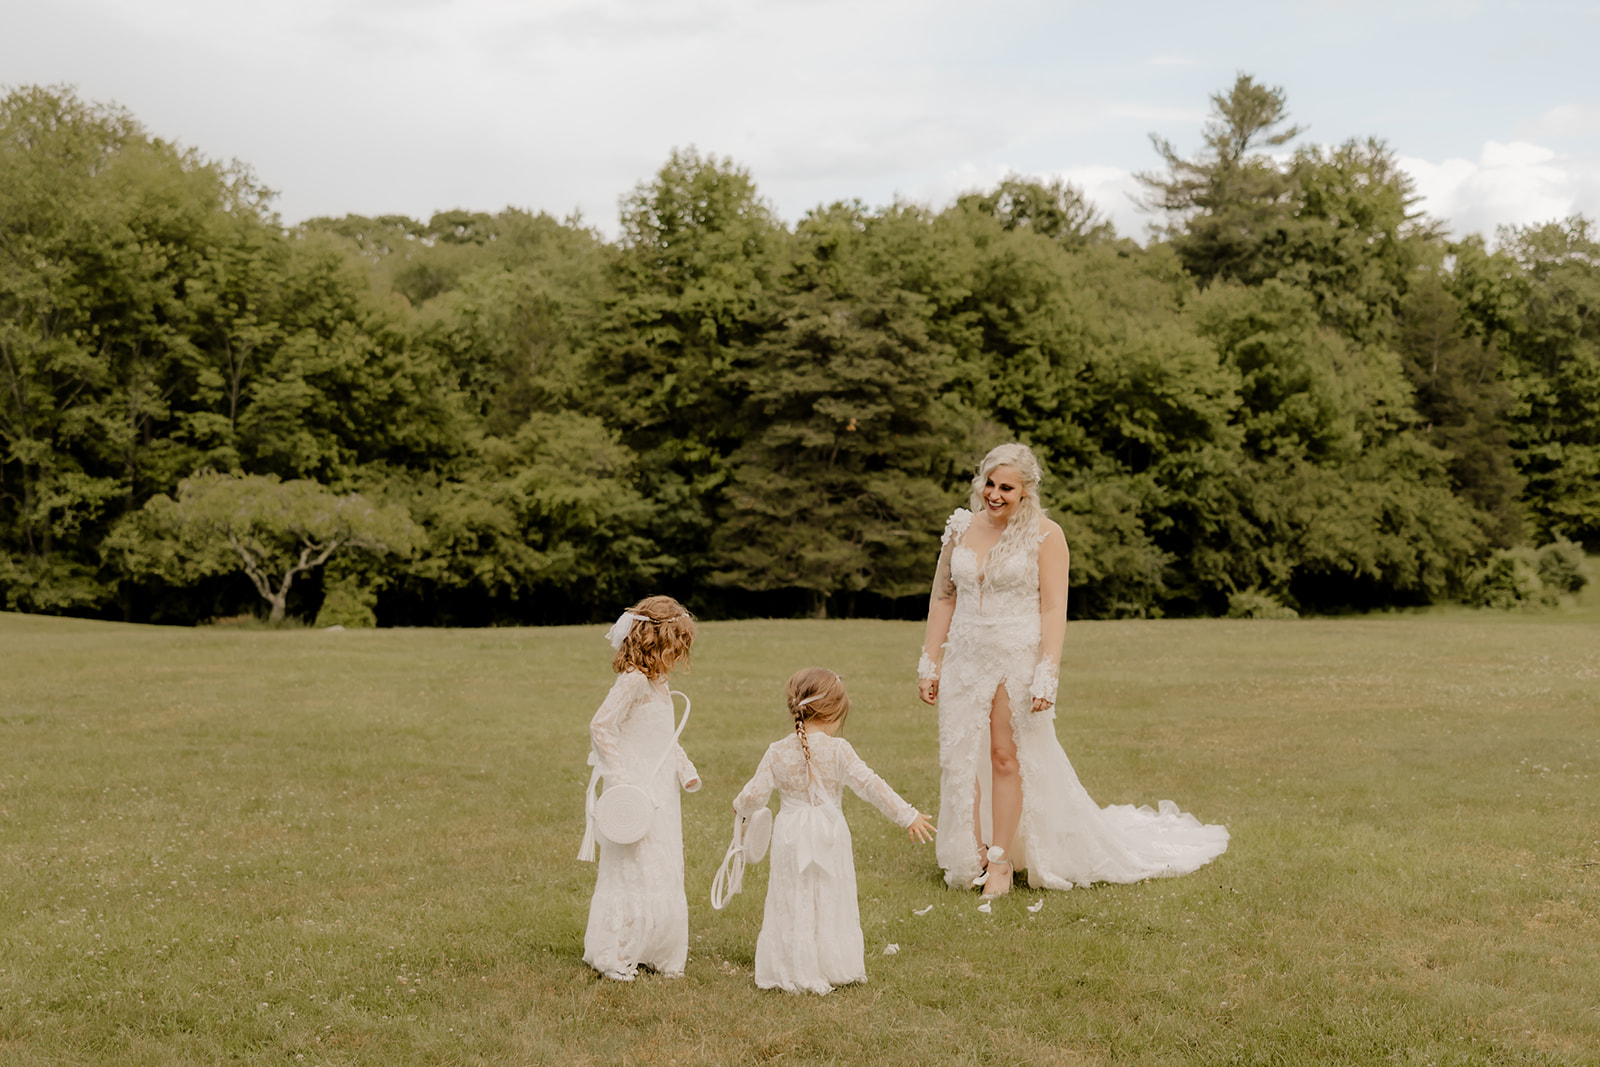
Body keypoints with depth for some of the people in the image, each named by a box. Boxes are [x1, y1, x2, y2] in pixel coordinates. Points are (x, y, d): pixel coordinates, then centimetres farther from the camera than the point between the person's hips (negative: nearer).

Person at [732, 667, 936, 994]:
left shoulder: (777, 752, -5)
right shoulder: (838, 750, -11)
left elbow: (755, 795, -3)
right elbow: (870, 785, -15)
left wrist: (740, 806, 21)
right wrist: (907, 816, -11)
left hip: (790, 837, 1)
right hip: (829, 836, -1)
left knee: (791, 905, 11)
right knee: (832, 903, 13)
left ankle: (794, 970, 15)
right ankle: (836, 966, 21)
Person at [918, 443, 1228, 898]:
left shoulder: (1044, 535, -6)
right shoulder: (961, 528, 7)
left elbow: (1054, 610, -10)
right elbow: (942, 597, 12)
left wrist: (1047, 675, -16)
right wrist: (929, 663, 9)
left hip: (1018, 658, -4)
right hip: (965, 658, 5)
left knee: (1007, 755, 0)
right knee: (959, 755, 5)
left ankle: (1000, 861, 10)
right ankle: (972, 856, 18)